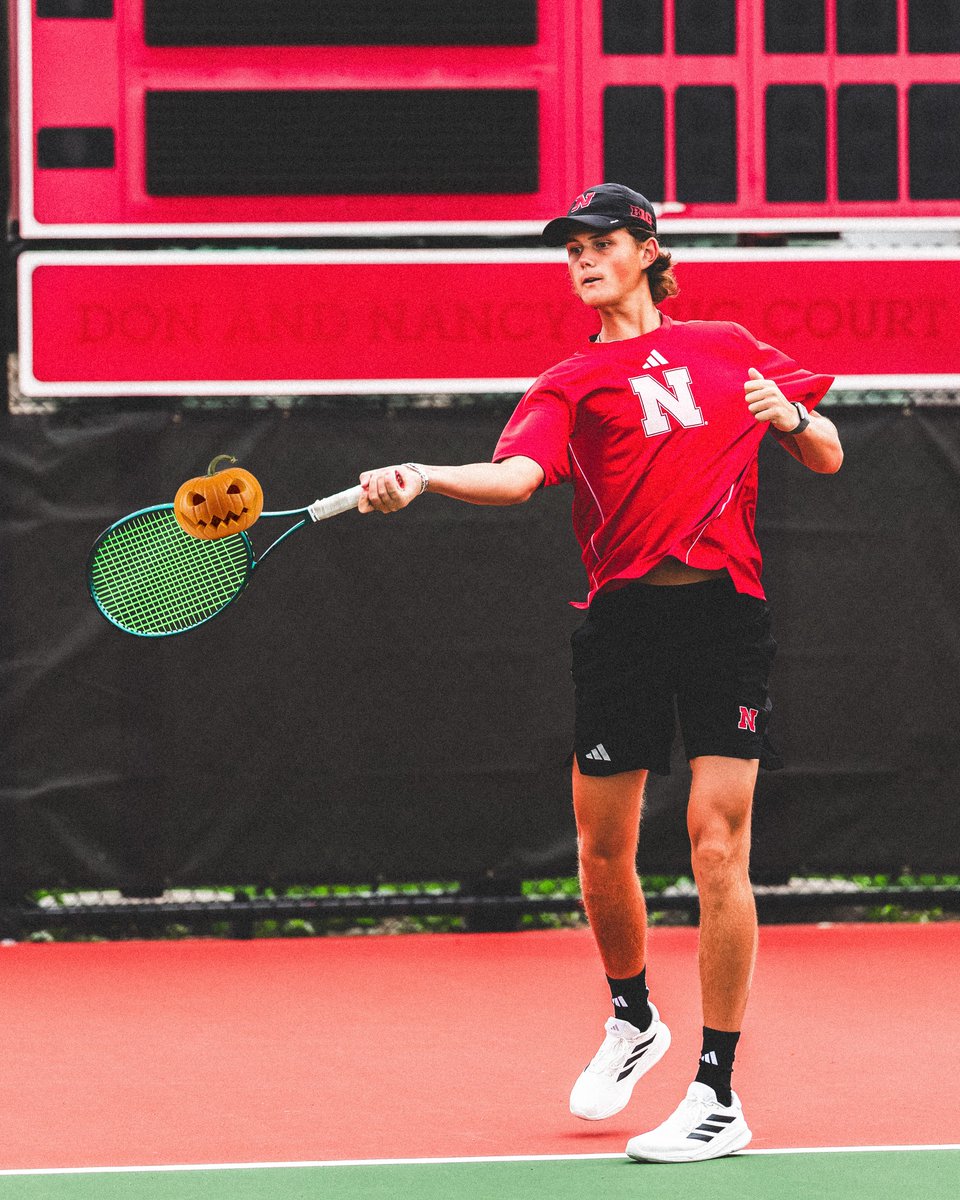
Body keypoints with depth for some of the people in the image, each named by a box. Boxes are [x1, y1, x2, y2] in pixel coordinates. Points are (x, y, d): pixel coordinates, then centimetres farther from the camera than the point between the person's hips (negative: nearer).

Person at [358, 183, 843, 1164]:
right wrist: (420, 479, -32)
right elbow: (515, 475, -13)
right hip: (623, 618, 1)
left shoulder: (727, 348, 13)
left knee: (716, 842, -9)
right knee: (603, 845, 6)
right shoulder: (572, 383, 7)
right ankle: (631, 1020, 36)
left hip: (725, 607, -1)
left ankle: (718, 1098, -5)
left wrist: (789, 416, -3)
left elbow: (828, 460, 19)